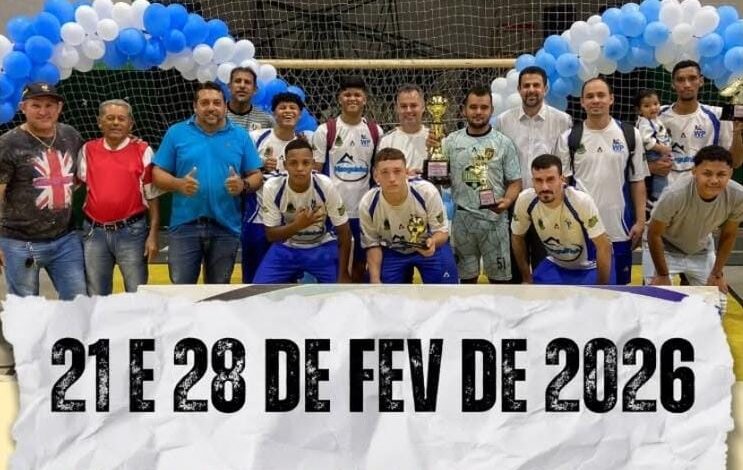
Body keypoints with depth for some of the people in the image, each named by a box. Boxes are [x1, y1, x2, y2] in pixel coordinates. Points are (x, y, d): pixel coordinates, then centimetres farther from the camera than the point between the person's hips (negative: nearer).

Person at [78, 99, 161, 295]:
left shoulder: (142, 151, -1)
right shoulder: (87, 150, 8)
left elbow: (153, 196, -1)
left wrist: (153, 235, -5)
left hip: (131, 231, -3)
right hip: (94, 232, 3)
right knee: (95, 297, 12)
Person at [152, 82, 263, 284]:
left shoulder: (240, 136, 7)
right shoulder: (176, 133, 3)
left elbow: (256, 176, 7)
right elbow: (158, 174, 2)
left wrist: (243, 185, -15)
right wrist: (179, 184, -17)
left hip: (226, 227, 1)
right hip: (185, 225, -1)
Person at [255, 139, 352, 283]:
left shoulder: (326, 186, -23)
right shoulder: (272, 188, -21)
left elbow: (344, 232, -13)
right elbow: (270, 234, -14)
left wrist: (343, 274, -13)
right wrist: (297, 225, -34)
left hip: (322, 247, -1)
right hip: (286, 247, 1)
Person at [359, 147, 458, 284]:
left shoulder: (427, 192, -30)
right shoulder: (367, 205, -25)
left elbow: (442, 231, -18)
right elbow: (372, 244, -9)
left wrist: (432, 241, -42)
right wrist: (375, 281, -17)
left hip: (429, 246, -1)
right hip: (392, 252, 1)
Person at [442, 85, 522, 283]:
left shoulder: (503, 143, 0)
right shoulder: (451, 141, 3)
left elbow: (515, 181, 2)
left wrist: (506, 201, -18)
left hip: (494, 218, -1)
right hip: (462, 219, 1)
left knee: (499, 276, 8)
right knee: (467, 276, 13)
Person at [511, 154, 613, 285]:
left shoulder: (582, 202, -33)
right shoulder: (525, 200, -23)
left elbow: (604, 247, -26)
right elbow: (517, 237, -4)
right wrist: (527, 278, 2)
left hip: (591, 267, -3)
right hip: (555, 265, 3)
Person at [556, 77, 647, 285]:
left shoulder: (630, 135, 2)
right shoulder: (569, 138, 0)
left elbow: (637, 181, 6)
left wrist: (640, 221, 0)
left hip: (619, 228, 1)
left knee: (618, 285, 11)